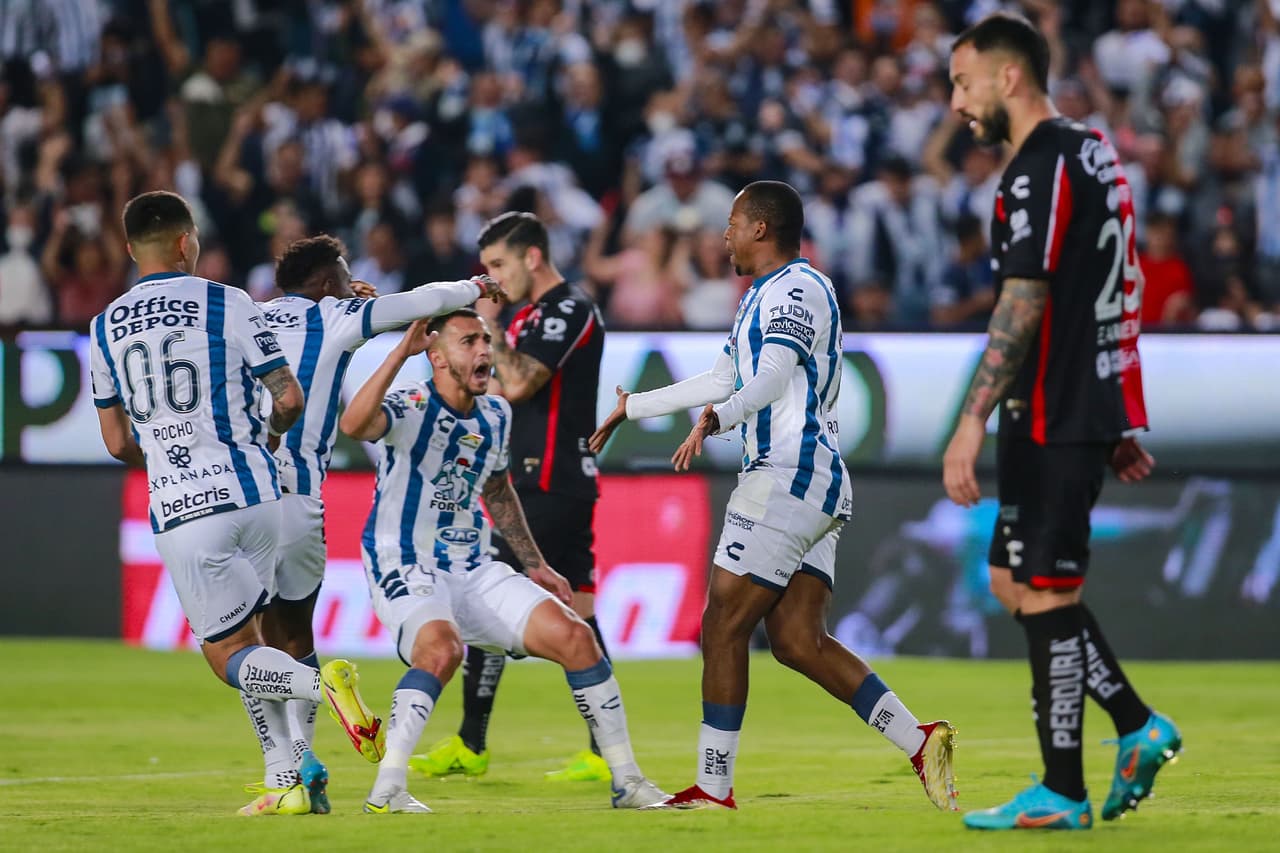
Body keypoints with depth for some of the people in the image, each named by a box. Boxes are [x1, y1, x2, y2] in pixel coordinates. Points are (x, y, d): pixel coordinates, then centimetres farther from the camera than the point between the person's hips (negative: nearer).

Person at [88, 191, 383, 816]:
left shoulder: (107, 326, 9)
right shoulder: (227, 304, 1)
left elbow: (118, 442, 13)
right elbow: (289, 398, -2)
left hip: (180, 509, -1)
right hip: (252, 492, 1)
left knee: (231, 656, 4)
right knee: (244, 636, 17)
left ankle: (321, 683, -27)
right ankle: (283, 781, 6)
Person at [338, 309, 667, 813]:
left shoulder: (496, 416, 7)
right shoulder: (410, 408, -14)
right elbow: (354, 426, -38)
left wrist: (534, 564, 23)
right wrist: (403, 351, -39)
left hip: (473, 570, 7)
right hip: (403, 570, -7)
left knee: (574, 636, -5)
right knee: (442, 647, -36)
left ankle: (627, 782, 5)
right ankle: (387, 790, -32)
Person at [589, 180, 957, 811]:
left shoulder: (796, 287, -8)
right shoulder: (762, 295, 25)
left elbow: (773, 377, -23)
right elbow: (722, 380, 36)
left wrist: (716, 418, -33)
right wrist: (631, 407, 39)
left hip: (788, 476, -10)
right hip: (820, 482, 10)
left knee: (723, 628, -6)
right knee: (797, 639, 0)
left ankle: (713, 787, -4)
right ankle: (918, 741, -9)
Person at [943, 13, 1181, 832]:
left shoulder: (1043, 169, -15)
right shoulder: (1093, 153, 16)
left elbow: (1023, 305, -21)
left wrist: (972, 421, -22)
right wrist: (1122, 423, 23)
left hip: (1052, 419, -10)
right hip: (1093, 409, 10)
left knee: (1044, 594, -5)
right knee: (1016, 580, 15)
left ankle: (1062, 794, -1)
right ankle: (1139, 728, 14)